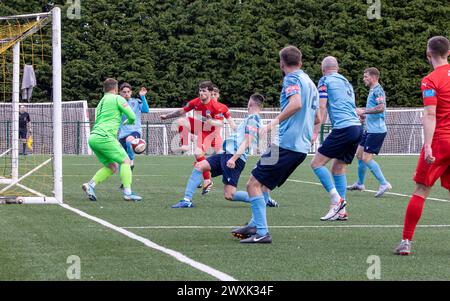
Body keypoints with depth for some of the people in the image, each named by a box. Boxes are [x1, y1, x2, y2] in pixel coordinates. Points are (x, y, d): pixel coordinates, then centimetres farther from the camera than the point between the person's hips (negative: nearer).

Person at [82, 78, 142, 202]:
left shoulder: (101, 102, 26)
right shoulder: (117, 98, 2)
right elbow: (132, 117, -2)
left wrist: (114, 141, 34)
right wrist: (129, 122, 23)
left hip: (93, 137, 8)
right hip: (104, 137, -8)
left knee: (111, 167, 14)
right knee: (125, 161, -1)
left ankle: (91, 185, -1)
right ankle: (127, 192, -10)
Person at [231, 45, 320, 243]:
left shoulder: (292, 79, -5)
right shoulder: (310, 83, 21)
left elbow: (296, 103, -25)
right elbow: (317, 118, 26)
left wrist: (276, 121, -24)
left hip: (286, 143, -9)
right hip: (302, 146, 9)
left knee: (254, 184, -9)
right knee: (263, 184, 21)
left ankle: (261, 232, -15)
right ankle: (255, 225, 20)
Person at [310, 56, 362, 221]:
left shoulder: (325, 81, 3)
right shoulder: (346, 82, 25)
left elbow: (322, 107, -5)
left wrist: (315, 132, -5)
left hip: (343, 128, -8)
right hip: (357, 127, 8)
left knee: (317, 163, -5)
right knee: (338, 168, 13)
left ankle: (336, 199, -14)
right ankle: (341, 211, 7)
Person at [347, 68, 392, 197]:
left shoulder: (377, 90, -14)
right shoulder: (372, 90, 17)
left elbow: (381, 107, -29)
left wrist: (364, 111, -23)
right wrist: (365, 115, 16)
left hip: (376, 130, -10)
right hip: (369, 129, 10)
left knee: (366, 158, -11)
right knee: (359, 154, 16)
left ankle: (384, 184, -8)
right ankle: (359, 184, 28)